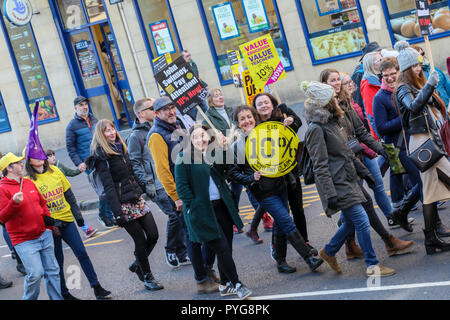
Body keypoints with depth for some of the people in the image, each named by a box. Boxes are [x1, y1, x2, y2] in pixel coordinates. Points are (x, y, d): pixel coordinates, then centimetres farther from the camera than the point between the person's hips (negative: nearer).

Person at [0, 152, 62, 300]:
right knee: (35, 273, -13)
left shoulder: (29, 183, 12)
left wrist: (47, 217, 10)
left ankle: (57, 298, 22)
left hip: (45, 235, 7)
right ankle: (30, 298, 11)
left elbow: (42, 202, 26)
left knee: (52, 270, 10)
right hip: (25, 242, -7)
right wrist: (14, 203, -29)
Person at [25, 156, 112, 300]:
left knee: (81, 253, 2)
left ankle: (97, 288, 10)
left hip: (66, 219, 4)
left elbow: (69, 194, 10)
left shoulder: (55, 171, 5)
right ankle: (64, 294, 19)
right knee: (58, 261, 5)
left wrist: (78, 215, 9)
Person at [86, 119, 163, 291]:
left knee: (153, 235, 2)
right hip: (123, 204, -7)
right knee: (141, 241, -2)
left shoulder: (121, 148, 13)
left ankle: (137, 264, 26)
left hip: (137, 198, 7)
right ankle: (147, 278, 14)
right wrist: (117, 213, -21)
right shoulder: (101, 156, -10)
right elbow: (108, 186, -16)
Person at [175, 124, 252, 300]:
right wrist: (193, 207, -12)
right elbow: (181, 186, -8)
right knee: (222, 248, -7)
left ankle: (225, 285, 24)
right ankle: (237, 284, 3)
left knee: (226, 248, 10)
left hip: (222, 206, 6)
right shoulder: (184, 158, -7)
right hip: (203, 211, -6)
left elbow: (224, 177, 12)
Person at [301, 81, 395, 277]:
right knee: (362, 221, -9)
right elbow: (320, 167, -19)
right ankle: (372, 266, 0)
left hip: (347, 180, 9)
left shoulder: (331, 122, 13)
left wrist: (364, 172, 22)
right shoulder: (316, 129, -16)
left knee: (350, 222, 13)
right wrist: (330, 195, -23)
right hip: (337, 184, -9)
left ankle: (329, 252, 33)